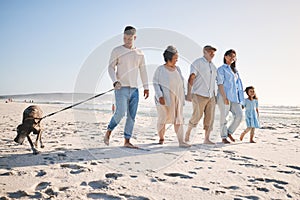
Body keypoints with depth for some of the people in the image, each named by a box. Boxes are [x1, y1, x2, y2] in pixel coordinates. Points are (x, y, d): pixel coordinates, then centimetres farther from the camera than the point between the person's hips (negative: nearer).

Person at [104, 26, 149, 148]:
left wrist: (146, 87, 10)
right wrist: (115, 81, -19)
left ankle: (127, 141, 10)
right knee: (120, 113, -16)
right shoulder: (117, 51, 0)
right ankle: (108, 133, 7)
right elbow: (111, 67, -2)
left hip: (134, 89, 5)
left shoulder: (139, 53, 11)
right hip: (121, 88, -4)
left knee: (132, 116, 3)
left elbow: (143, 71, 15)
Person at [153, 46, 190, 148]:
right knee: (163, 119, 6)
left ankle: (181, 142, -5)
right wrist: (160, 96, -17)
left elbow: (181, 83, 16)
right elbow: (155, 83, -6)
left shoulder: (177, 69, 10)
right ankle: (161, 137, 28)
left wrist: (182, 97, 12)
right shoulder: (160, 69, -3)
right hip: (165, 99, -4)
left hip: (177, 98, 4)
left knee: (178, 119, -3)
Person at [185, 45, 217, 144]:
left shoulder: (213, 66, 18)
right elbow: (191, 78, -10)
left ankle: (206, 139, 8)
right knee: (197, 116, -5)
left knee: (210, 118, 2)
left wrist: (214, 95, 16)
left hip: (210, 96, 6)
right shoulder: (197, 63, -3)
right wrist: (189, 93, -18)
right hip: (199, 95, -6)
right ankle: (188, 132, 18)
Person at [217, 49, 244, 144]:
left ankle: (229, 132, 15)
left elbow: (237, 84, 21)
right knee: (224, 117, -2)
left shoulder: (234, 70, 23)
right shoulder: (221, 69, 1)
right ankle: (224, 137, 10)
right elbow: (220, 84, -8)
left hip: (235, 97, 7)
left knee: (239, 115, -4)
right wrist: (225, 97, -17)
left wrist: (240, 99, 13)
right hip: (225, 96, -7)